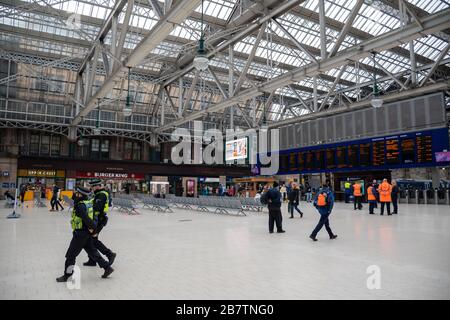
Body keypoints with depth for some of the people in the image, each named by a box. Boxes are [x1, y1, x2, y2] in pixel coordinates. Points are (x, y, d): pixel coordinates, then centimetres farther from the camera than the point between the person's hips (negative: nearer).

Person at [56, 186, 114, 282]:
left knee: (71, 255, 6)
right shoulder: (88, 203, 7)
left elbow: (87, 219, -28)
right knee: (92, 251, 17)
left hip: (80, 233, -10)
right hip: (87, 233, 10)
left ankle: (66, 275, 19)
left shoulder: (80, 206, -22)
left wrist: (93, 228, -18)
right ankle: (107, 268, 20)